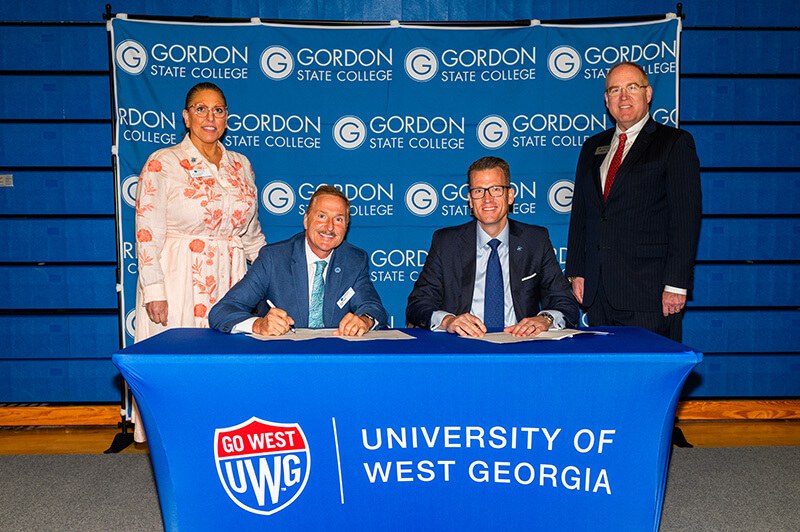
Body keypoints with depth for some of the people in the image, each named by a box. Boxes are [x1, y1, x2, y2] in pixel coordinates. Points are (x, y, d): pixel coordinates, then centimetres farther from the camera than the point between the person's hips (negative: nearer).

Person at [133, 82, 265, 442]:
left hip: (230, 282, 4)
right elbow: (147, 233, -5)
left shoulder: (241, 165, 11)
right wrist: (154, 290, -11)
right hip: (178, 279, -3)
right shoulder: (163, 164, -1)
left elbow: (252, 233, 17)